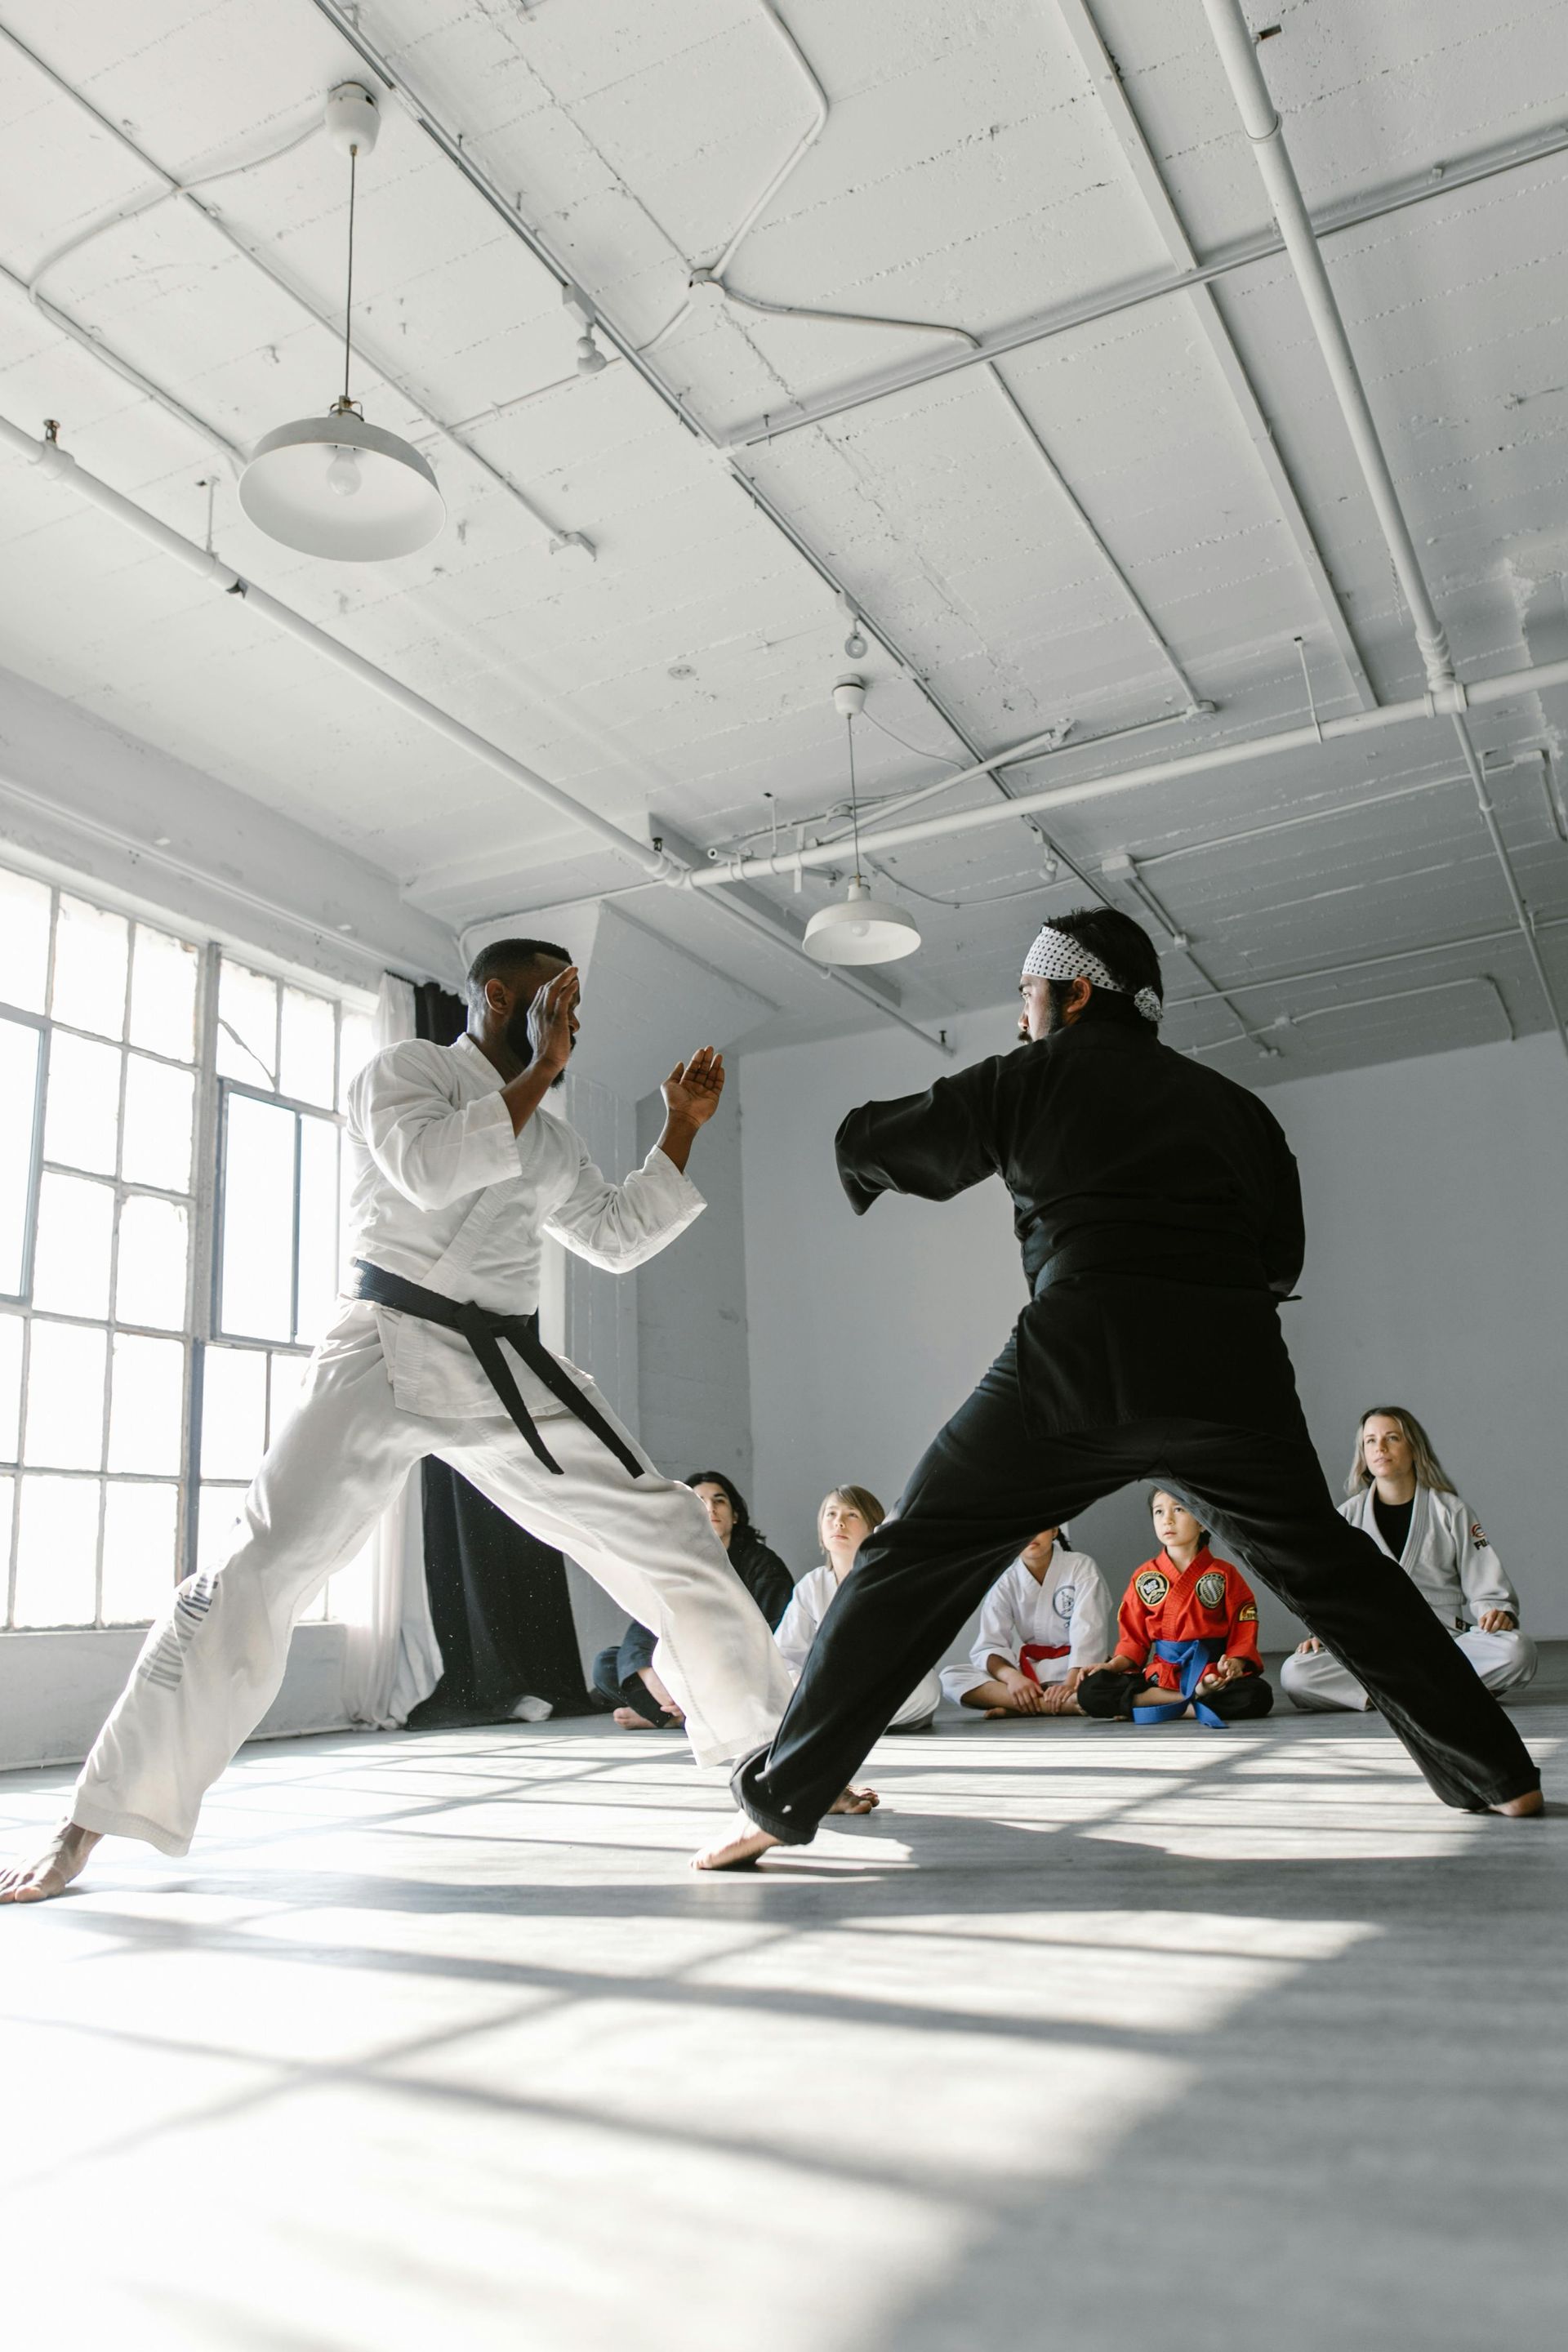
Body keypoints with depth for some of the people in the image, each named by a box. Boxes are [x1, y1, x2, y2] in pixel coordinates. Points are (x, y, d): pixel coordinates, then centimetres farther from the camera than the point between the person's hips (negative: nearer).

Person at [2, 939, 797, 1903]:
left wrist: (684, 1126, 16)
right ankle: (88, 1829, -2)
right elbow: (430, 1168, -20)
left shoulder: (549, 1136, 19)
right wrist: (540, 1069, -13)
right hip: (396, 1351, -6)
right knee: (264, 1570, -14)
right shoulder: (406, 1067, 1)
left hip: (513, 1372, 6)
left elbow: (619, 1237, 21)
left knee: (669, 1533, 3)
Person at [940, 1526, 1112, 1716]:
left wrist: (1071, 1683, -30)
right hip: (1031, 1673, 3)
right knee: (950, 1677, -20)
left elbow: (1088, 1632, -15)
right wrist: (1013, 1677, -29)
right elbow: (988, 1648, -7)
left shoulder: (1081, 1567, -4)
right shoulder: (1006, 1583, 2)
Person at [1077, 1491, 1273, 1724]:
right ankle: (1198, 1701, -19)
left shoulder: (1225, 1575, 3)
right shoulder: (1144, 1578, 9)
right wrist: (1114, 1665, -6)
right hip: (1161, 1677, 2)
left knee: (1257, 1696, -34)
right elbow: (1134, 1637, 12)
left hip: (1213, 1677, -2)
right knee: (1090, 1691, -22)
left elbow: (1244, 1634, 2)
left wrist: (1234, 1664, -17)